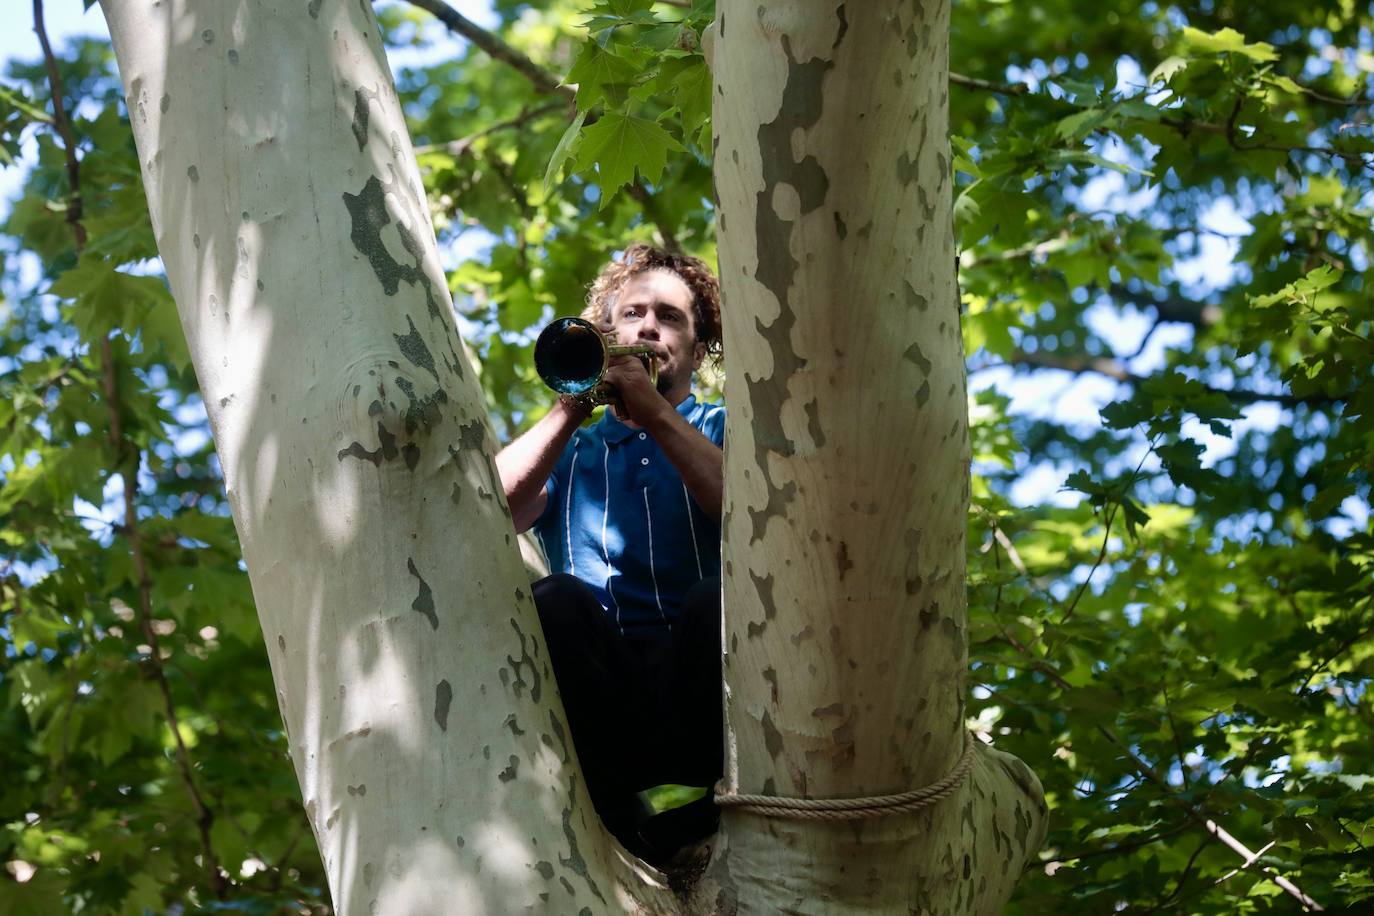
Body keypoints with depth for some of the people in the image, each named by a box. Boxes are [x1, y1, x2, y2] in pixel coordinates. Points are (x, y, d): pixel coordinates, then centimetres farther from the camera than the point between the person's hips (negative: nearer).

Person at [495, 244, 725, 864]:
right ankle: (621, 831, -29)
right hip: (597, 700, 1)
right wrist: (571, 409, -1)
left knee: (714, 603, -33)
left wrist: (658, 415, -8)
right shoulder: (571, 451, 24)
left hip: (702, 692, -1)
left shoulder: (723, 430, 19)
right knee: (557, 601, -29)